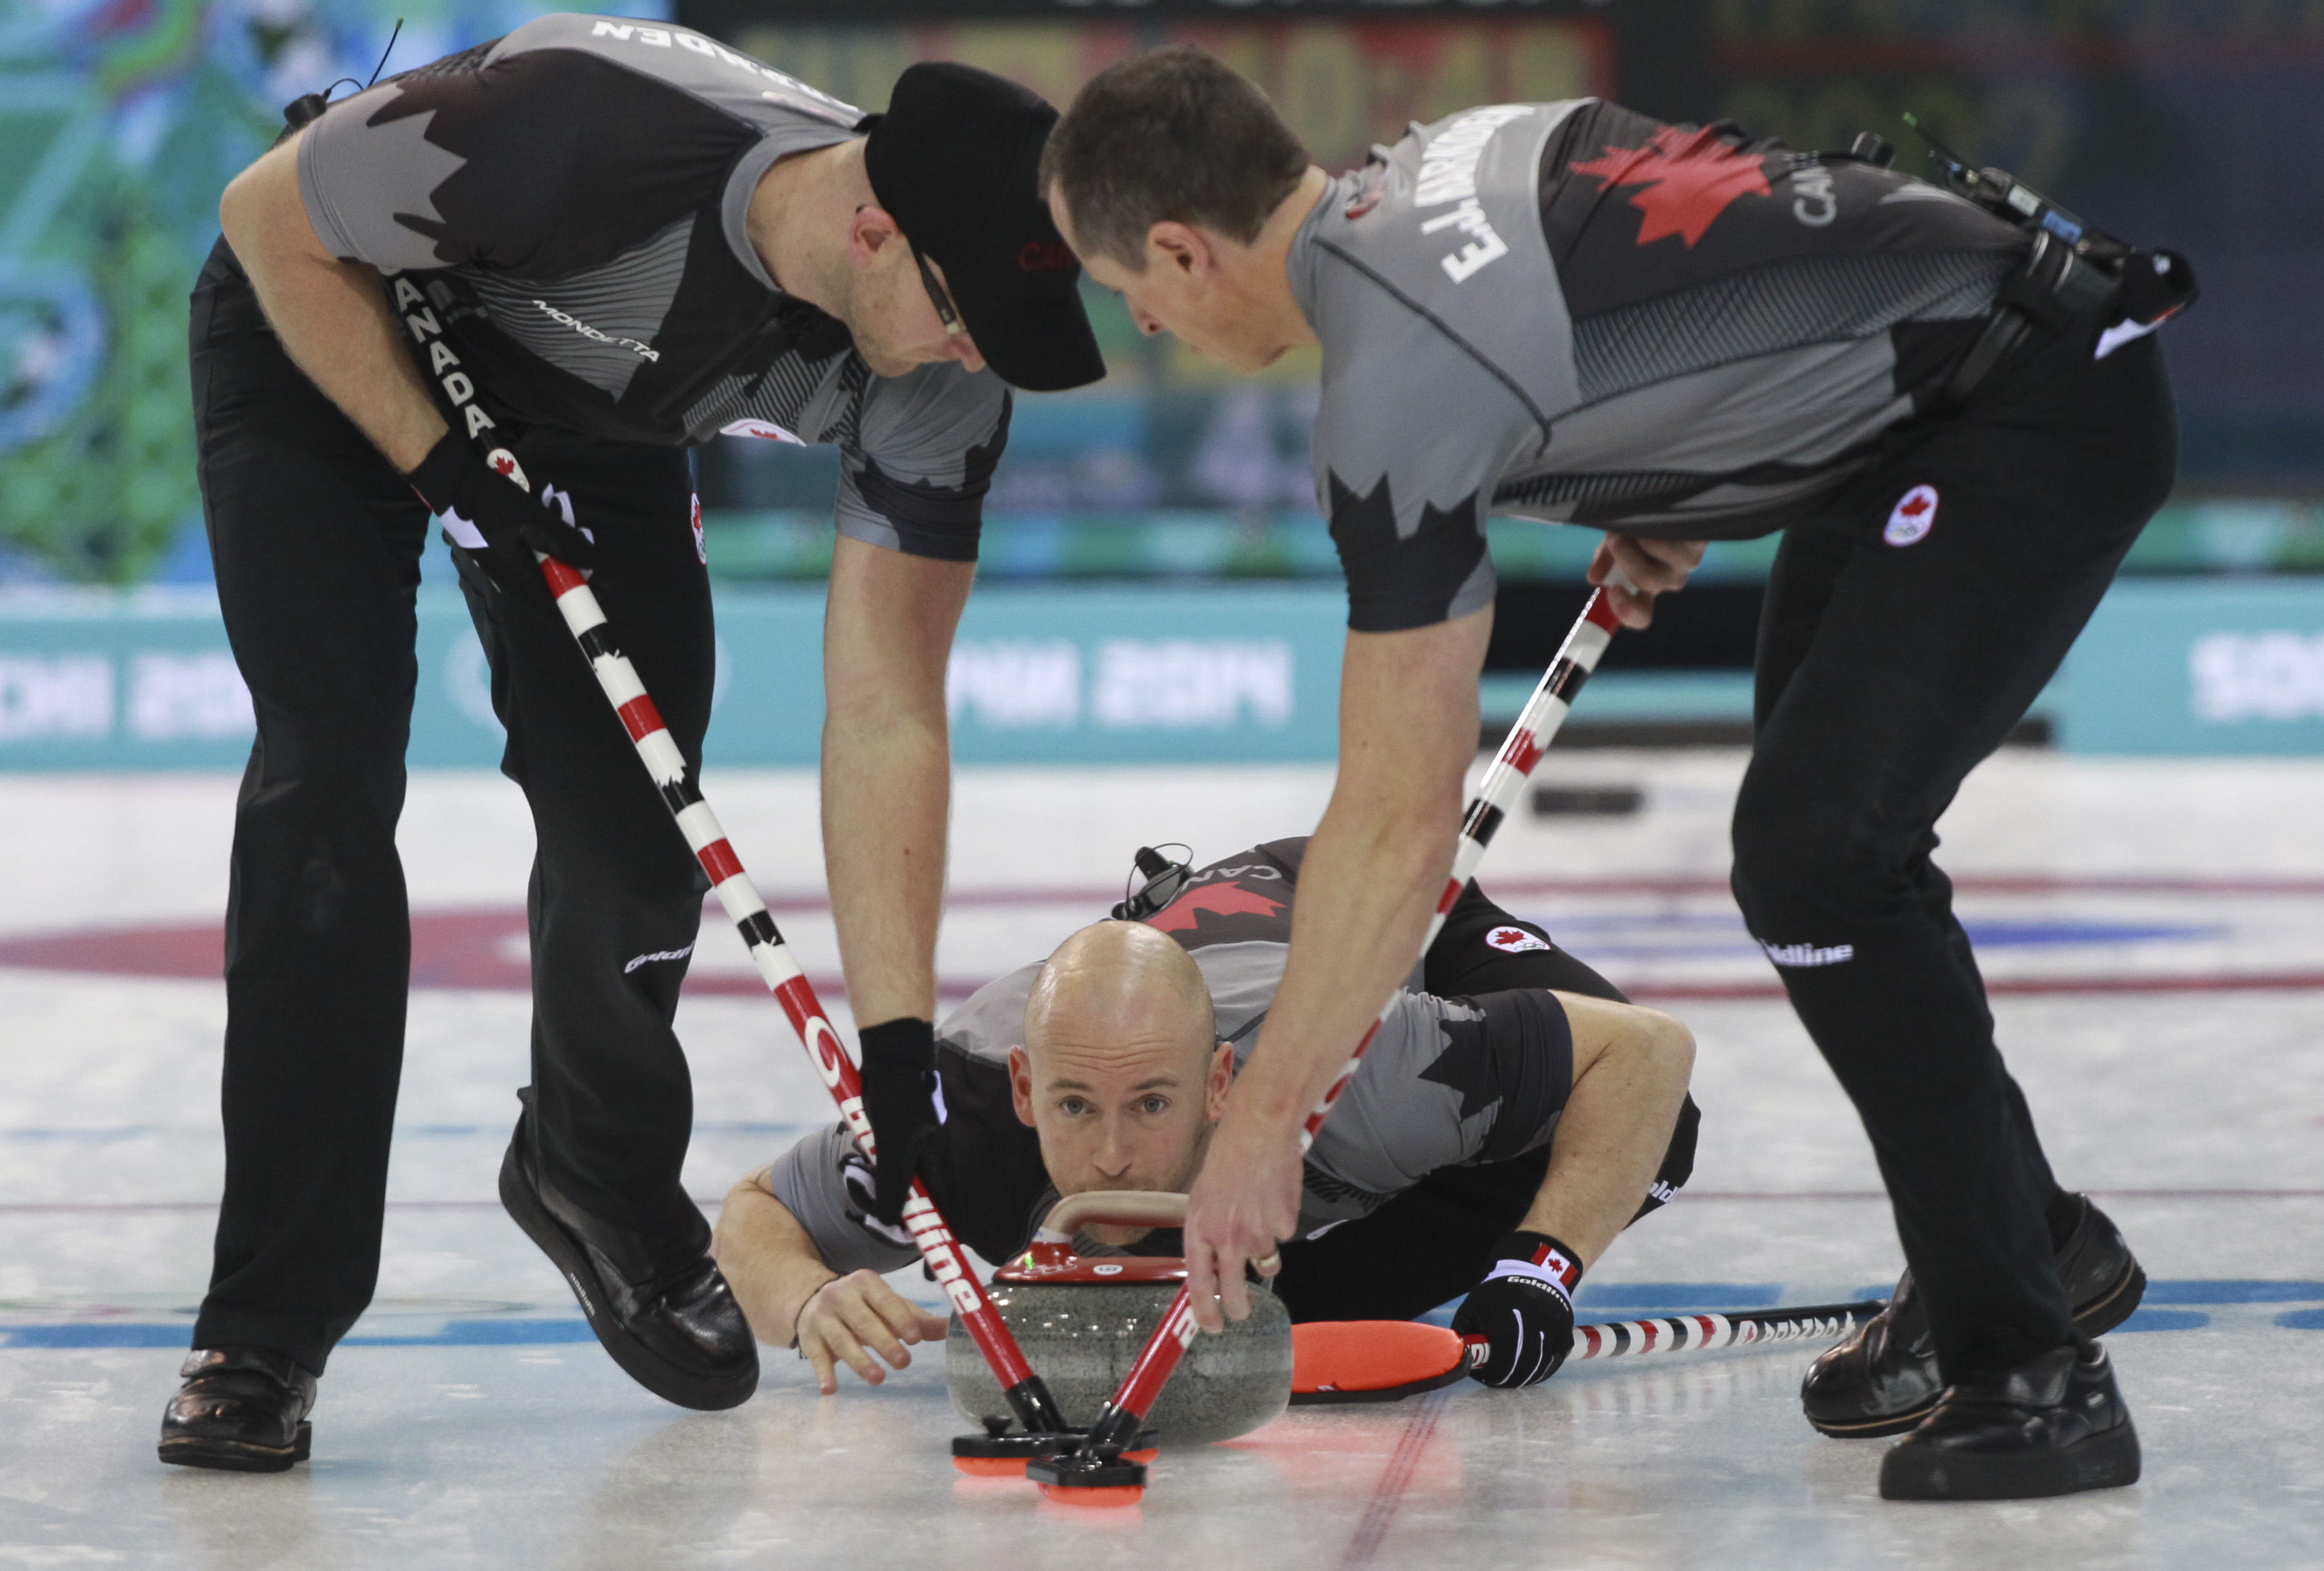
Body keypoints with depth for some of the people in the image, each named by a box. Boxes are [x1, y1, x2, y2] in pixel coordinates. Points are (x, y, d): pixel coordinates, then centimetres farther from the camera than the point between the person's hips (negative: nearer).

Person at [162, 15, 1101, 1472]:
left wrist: (901, 1051, -28)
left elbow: (888, 712, -23)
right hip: (331, 339, -4)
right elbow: (270, 216, -25)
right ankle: (269, 1330, -10)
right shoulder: (588, 135, -42)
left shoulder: (943, 375, -26)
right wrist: (446, 464, -25)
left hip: (593, 420, 5)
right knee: (332, 781, -18)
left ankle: (597, 1183, 26)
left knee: (633, 822, -5)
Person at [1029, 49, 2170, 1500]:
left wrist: (1265, 1118, -12)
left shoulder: (1398, 383, -21)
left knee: (1813, 860, -18)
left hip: (2041, 417, -11)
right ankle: (2035, 1239, 34)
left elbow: (1403, 820, -20)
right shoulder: (1435, 165, 5)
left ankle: (2028, 1372, -14)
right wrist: (1661, 505, 16)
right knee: (1822, 830, 20)